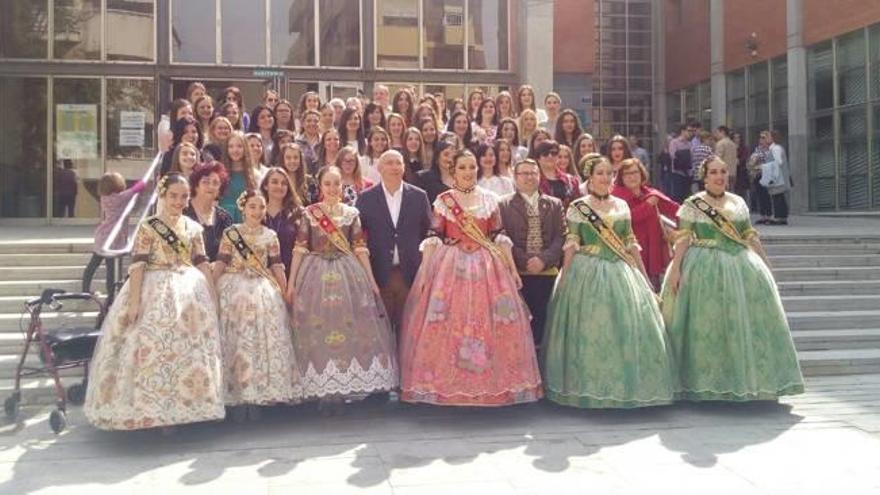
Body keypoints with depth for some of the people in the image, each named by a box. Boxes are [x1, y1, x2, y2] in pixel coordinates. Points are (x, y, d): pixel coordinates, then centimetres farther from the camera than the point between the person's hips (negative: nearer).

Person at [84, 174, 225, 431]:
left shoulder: (193, 227, 9)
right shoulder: (148, 226, -5)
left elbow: (202, 264, 10)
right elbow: (137, 265, -11)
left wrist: (213, 297, 6)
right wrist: (134, 301, -20)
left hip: (190, 293, 5)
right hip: (155, 292, -5)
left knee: (191, 346, 8)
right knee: (153, 346, -6)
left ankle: (184, 406, 21)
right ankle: (155, 410, 3)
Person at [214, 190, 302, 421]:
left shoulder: (270, 235, 8)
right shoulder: (230, 233, 2)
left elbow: (277, 267, 8)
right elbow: (220, 264, 0)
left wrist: (285, 292, 4)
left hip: (264, 291, 2)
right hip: (234, 289, -2)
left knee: (263, 340, -1)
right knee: (236, 341, -1)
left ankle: (256, 395, 7)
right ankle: (237, 396, 5)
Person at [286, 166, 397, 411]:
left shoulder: (352, 213, 7)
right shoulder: (309, 213, 2)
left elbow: (360, 248, 7)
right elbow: (300, 248, 1)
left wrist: (371, 280, 3)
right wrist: (291, 283, -4)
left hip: (349, 274, 1)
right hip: (317, 274, -1)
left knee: (351, 328, -1)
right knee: (318, 331, -1)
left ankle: (346, 387, 9)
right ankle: (324, 389, 8)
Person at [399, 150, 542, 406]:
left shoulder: (490, 199, 9)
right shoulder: (443, 201, 4)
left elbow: (499, 237, 8)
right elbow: (433, 238, 0)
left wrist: (513, 269, 3)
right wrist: (424, 271, -8)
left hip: (486, 267, 1)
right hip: (450, 267, -1)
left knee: (487, 322, 1)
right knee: (447, 323, -3)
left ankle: (491, 383, 13)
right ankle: (446, 382, 8)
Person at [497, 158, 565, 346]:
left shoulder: (554, 204, 15)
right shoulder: (503, 204, 6)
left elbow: (561, 236, 5)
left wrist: (544, 259, -10)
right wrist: (524, 261, -12)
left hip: (547, 272, 2)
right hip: (517, 273, -2)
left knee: (542, 320, 0)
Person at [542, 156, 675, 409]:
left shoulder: (622, 206, 11)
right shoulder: (578, 207, 0)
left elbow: (631, 243, 13)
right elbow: (571, 245, -3)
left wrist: (644, 276, 11)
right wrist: (564, 279, -10)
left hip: (621, 272, 4)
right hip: (588, 273, -4)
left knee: (628, 326, 1)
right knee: (589, 328, -2)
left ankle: (627, 385, 14)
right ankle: (590, 387, 9)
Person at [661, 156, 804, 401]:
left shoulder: (738, 203, 11)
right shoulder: (692, 205, -2)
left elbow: (750, 236, 14)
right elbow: (682, 238, -6)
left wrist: (766, 265, 12)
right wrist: (675, 268, -16)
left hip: (740, 266, 5)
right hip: (704, 269, -4)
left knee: (746, 322, 4)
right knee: (706, 324, -2)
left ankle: (743, 379, 16)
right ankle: (704, 382, 8)